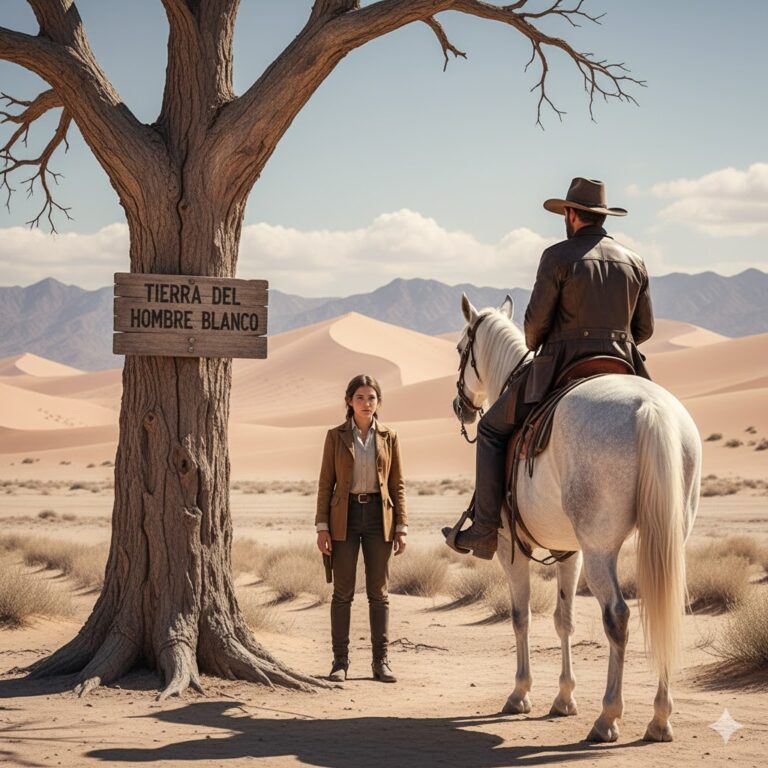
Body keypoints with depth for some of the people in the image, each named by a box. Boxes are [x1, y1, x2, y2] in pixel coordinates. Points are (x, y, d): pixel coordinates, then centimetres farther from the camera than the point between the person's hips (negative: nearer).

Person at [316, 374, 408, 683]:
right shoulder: (336, 436, 2)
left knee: (378, 592, 5)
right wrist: (322, 526, -5)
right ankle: (340, 661, 7)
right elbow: (326, 483, 2)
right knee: (343, 592, 1)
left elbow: (398, 485, 7)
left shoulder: (389, 437, 5)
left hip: (379, 516, 1)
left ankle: (381, 660, 10)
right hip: (345, 516, -1)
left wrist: (401, 526, 0)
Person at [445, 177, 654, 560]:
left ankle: (484, 533, 4)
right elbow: (644, 328, 11)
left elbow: (536, 321, -9)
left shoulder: (558, 257, -7)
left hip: (562, 369, -4)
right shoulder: (634, 262, 9)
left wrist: (533, 346, 13)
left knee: (492, 429, 12)